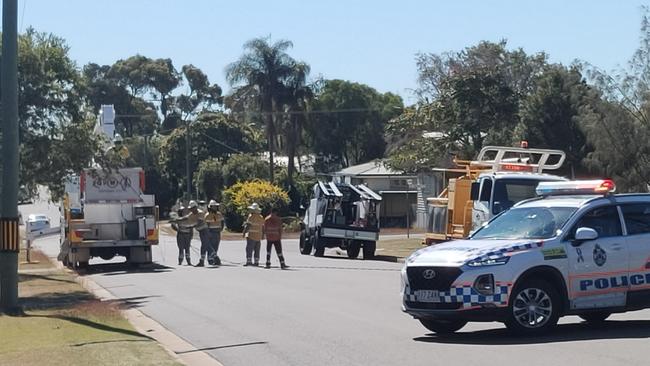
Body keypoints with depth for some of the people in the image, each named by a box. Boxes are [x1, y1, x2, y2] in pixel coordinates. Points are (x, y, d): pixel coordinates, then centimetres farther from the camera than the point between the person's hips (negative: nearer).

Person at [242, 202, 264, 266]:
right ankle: (256, 262, 8)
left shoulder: (251, 216, -9)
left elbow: (248, 225, -15)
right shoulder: (261, 217, 12)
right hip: (258, 237, 7)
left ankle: (249, 261, -12)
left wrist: (244, 232, -10)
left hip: (251, 236, -7)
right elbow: (263, 227, 14)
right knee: (257, 250, 9)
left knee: (249, 249, -6)